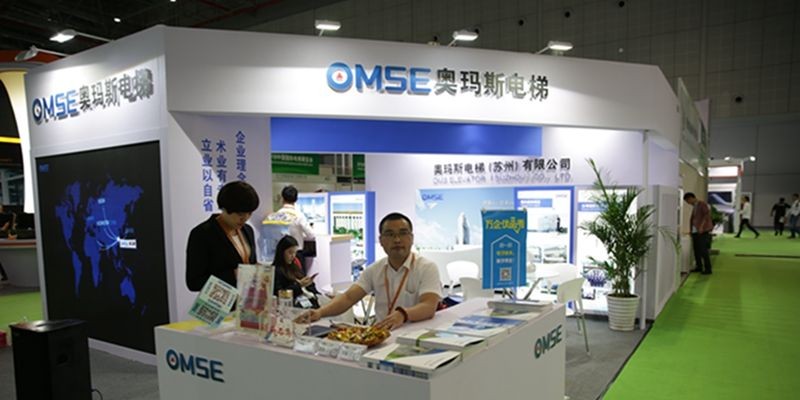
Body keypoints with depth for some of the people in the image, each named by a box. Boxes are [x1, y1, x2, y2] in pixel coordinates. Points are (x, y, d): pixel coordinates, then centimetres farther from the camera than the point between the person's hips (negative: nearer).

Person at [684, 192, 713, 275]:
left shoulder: (702, 204, -6)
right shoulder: (694, 206, 18)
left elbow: (707, 214, -15)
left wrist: (701, 226, -20)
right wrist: (691, 229, 14)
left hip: (703, 231, -8)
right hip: (695, 231, 8)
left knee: (703, 250, -8)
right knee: (696, 249, 8)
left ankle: (708, 269, -3)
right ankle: (699, 266, 18)